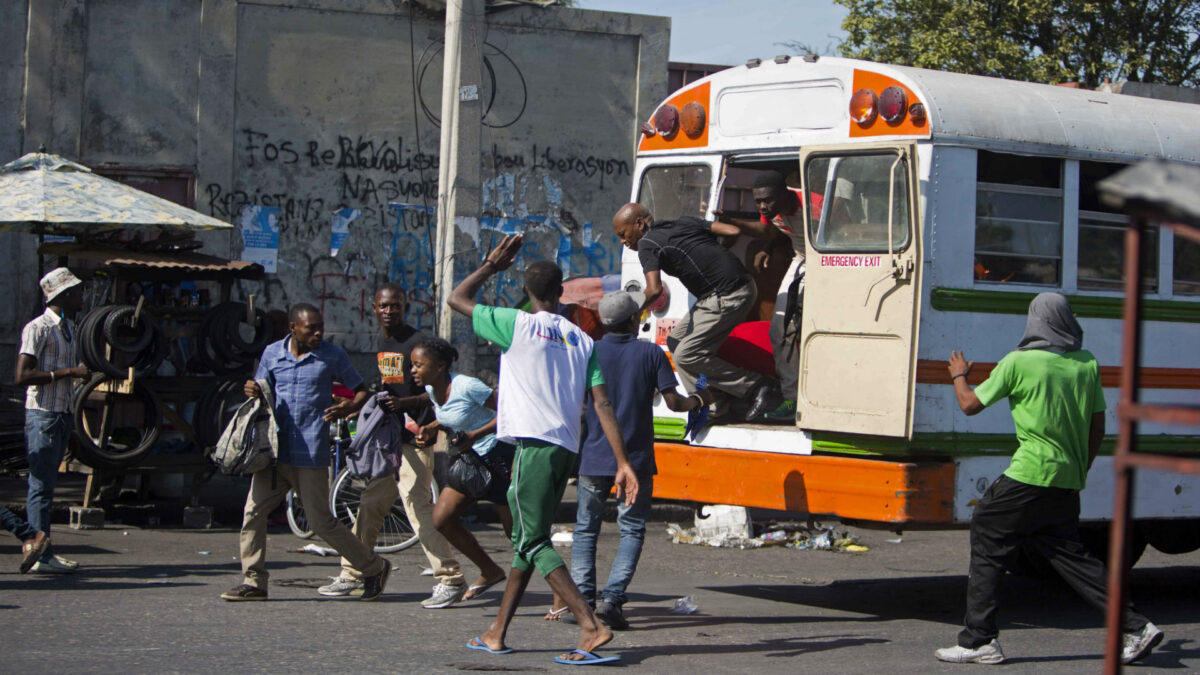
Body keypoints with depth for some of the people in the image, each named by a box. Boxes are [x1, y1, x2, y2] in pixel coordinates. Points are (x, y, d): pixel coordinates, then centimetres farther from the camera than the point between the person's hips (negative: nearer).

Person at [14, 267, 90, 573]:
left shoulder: (69, 327, 15)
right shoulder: (37, 328, -13)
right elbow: (22, 376, -21)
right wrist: (69, 372, -21)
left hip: (62, 414, 9)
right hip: (43, 414, -9)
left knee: (47, 484, 11)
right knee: (41, 485, -7)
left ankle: (42, 551, 14)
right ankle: (41, 556, -5)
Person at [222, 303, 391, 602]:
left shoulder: (333, 356, 0)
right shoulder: (272, 353, 8)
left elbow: (362, 391, 6)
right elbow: (262, 393, 16)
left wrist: (349, 407, -17)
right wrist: (252, 392, -8)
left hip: (310, 454, -4)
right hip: (275, 450, 4)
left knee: (320, 521, -2)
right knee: (253, 511, -3)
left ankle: (375, 568, 15)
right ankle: (253, 581, 7)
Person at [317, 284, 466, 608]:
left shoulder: (417, 342, -10)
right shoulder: (379, 342, 15)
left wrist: (406, 403, -26)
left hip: (413, 438, -8)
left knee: (418, 506, -15)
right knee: (370, 505, 12)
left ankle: (450, 579, -12)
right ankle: (352, 575, 22)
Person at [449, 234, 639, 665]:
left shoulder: (517, 324, -2)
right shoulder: (581, 340, 13)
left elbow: (457, 298, 9)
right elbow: (602, 404, 5)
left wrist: (492, 265, 20)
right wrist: (623, 463, 3)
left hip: (534, 445, -7)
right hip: (567, 448, 7)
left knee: (533, 542, -7)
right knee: (527, 538, 16)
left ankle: (591, 626, -20)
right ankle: (497, 633, 21)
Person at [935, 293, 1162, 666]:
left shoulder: (1018, 362, -7)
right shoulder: (1087, 363, 9)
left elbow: (970, 404, 1)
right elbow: (1097, 428, 13)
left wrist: (958, 375, 21)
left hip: (1029, 475, -6)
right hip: (1067, 481, 6)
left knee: (986, 544, 5)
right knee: (1068, 554, 15)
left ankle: (979, 641, 4)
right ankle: (1135, 627, 9)